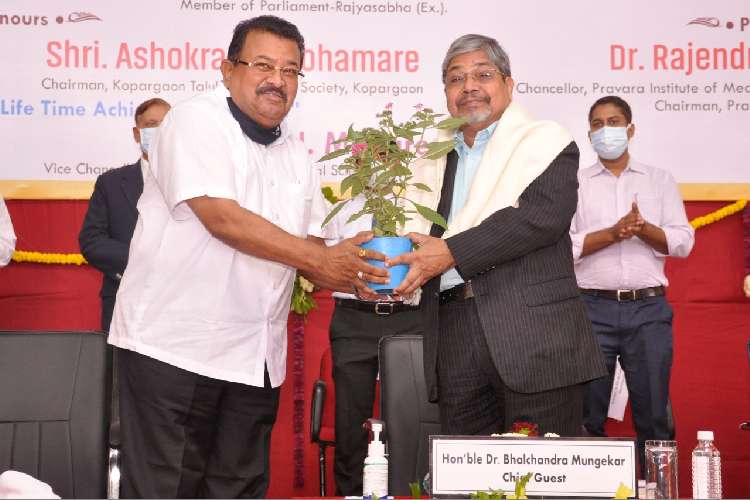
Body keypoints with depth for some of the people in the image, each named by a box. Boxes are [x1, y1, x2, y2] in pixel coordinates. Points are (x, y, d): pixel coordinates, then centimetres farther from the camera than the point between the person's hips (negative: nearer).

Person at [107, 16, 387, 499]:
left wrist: (349, 271, -9)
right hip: (173, 347, -6)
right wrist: (319, 260, -20)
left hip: (256, 358, 7)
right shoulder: (196, 120, -8)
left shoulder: (295, 153, 13)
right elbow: (220, 218, -20)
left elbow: (309, 243, 13)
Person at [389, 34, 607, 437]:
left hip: (533, 330, -5)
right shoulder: (433, 164, 21)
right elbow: (417, 237, 21)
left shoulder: (544, 142, 4)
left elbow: (544, 215, -13)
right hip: (453, 334, 5)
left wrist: (450, 252, -17)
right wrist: (391, 267, -3)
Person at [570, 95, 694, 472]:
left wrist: (644, 228, -13)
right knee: (588, 415, 3)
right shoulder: (575, 182, 9)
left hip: (648, 309, 1)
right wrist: (614, 233, -15)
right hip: (593, 309, -1)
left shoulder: (660, 180, 14)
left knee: (653, 413, 3)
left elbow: (682, 242, 5)